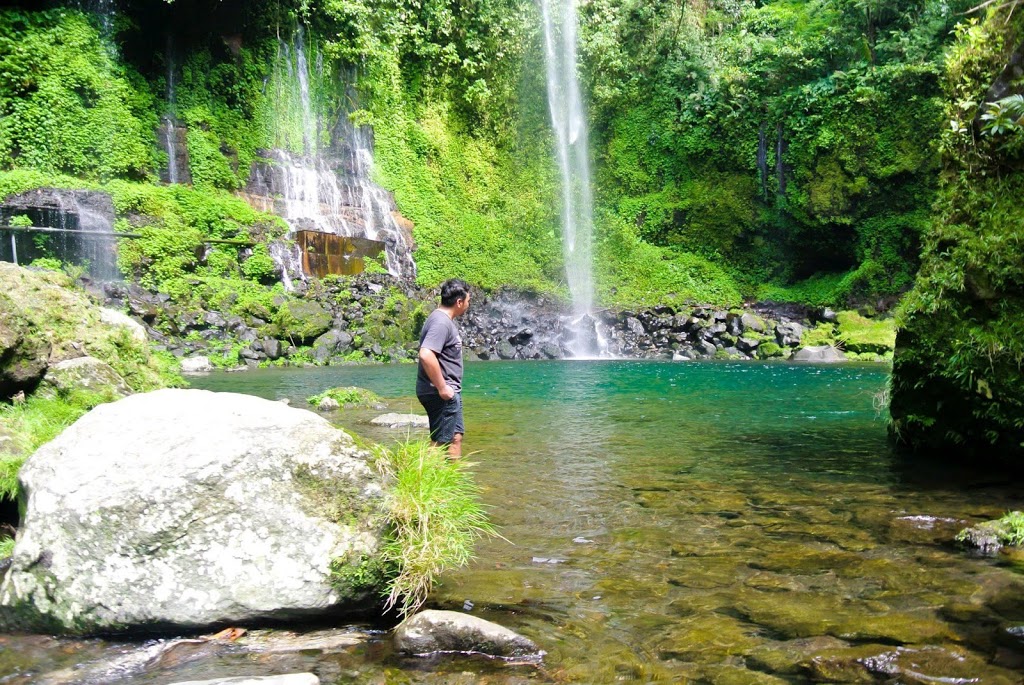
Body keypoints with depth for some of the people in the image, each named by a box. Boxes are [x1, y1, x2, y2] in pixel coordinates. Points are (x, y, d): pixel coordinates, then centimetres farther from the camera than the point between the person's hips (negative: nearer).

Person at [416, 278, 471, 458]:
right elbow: (426, 355, -32)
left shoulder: (444, 319, 13)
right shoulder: (441, 322, -19)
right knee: (441, 443, -5)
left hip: (448, 391, 11)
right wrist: (442, 388, -25)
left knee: (456, 436, 19)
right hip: (441, 393, -11)